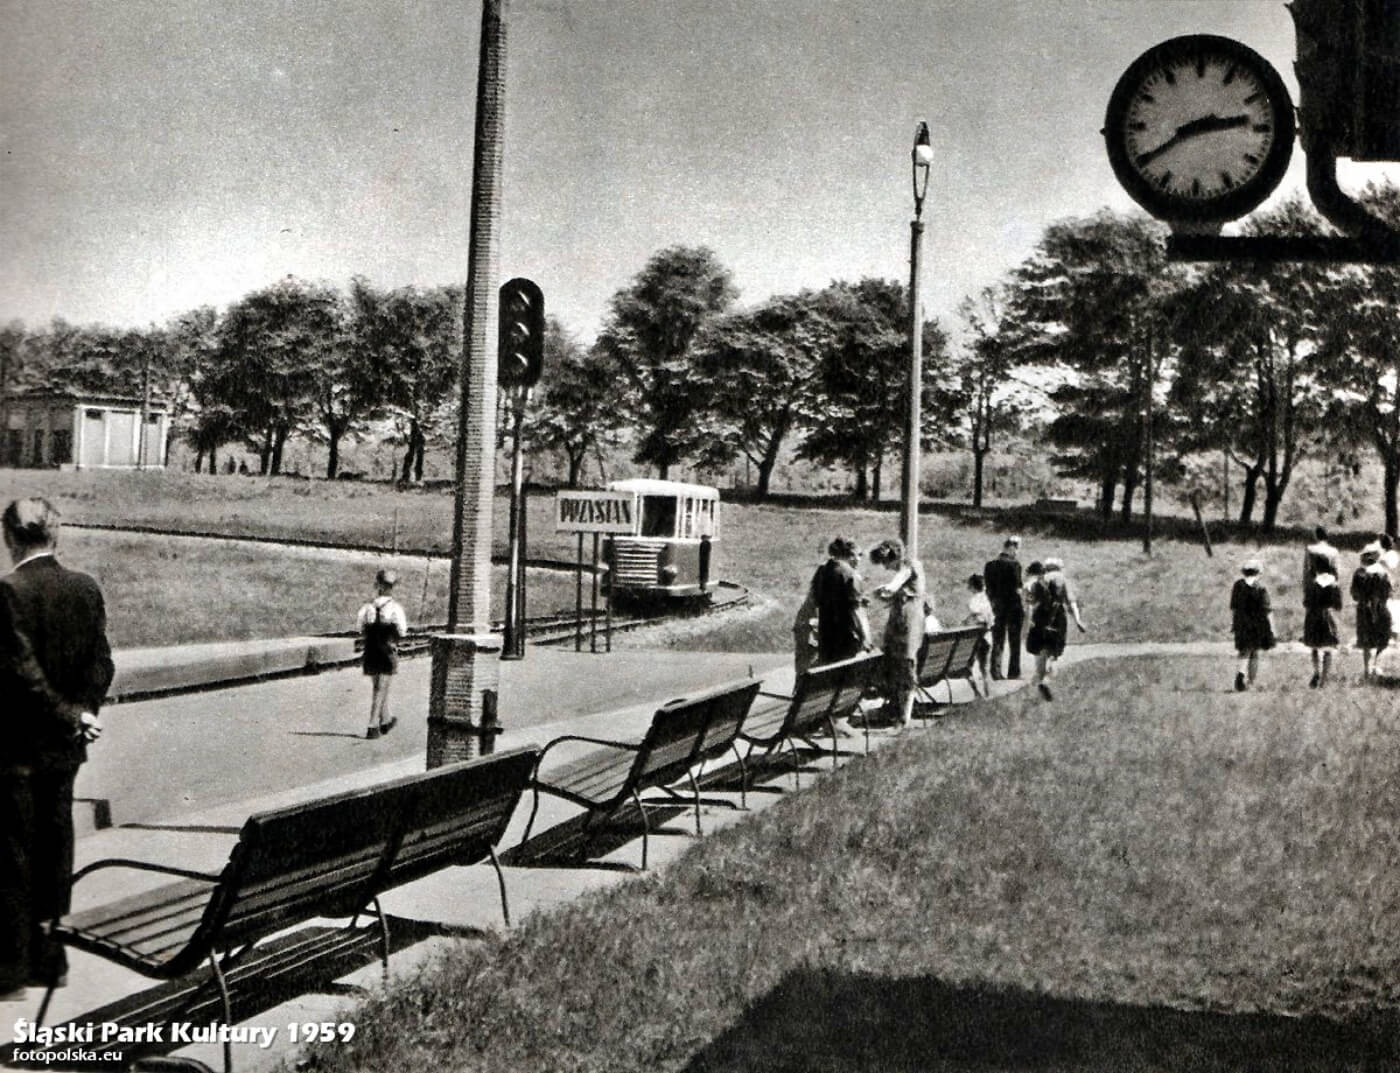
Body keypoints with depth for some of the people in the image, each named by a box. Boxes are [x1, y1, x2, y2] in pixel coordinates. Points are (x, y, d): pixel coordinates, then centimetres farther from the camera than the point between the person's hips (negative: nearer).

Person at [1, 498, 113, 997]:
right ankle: (50, 959, 22)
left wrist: (72, 717, -11)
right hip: (64, 749, 6)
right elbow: (101, 663, 2)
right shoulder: (87, 589, 2)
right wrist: (80, 712, 0)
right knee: (55, 849, 13)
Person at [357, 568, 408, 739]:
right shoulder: (395, 608, -10)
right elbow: (402, 631, -6)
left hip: (371, 653, 4)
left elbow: (361, 630, 6)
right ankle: (373, 727, -3)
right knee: (380, 691, 0)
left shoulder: (367, 607, 0)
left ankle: (385, 722, 31)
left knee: (377, 688, 18)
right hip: (388, 653, -4)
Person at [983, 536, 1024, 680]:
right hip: (1013, 608, -5)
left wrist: (994, 604, 14)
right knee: (1014, 643, 6)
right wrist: (1023, 608, -5)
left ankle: (996, 672, 7)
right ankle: (1013, 672, 7)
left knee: (997, 642, 10)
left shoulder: (989, 565, 3)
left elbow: (988, 590, 6)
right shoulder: (1014, 565, -15)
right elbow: (1017, 590, -14)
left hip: (998, 609, 5)